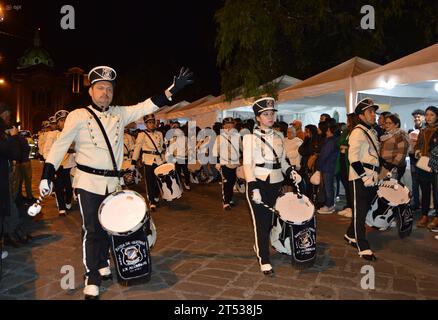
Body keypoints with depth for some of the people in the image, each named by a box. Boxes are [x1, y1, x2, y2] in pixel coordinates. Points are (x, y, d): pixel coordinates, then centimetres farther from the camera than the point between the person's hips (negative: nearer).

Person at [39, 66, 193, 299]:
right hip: (88, 182, -4)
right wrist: (47, 175, -10)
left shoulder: (120, 114, 6)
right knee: (91, 229, -1)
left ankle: (103, 264, 34)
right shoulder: (78, 116, -4)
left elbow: (147, 106, -1)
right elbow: (60, 146, -4)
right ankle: (92, 278, 10)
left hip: (112, 182, 4)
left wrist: (173, 89, -10)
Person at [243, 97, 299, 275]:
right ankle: (264, 261, 6)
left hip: (276, 184, 6)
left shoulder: (278, 137, 12)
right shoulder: (250, 137, -5)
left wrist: (291, 172, -3)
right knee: (261, 222, -4)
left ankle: (259, 246, 37)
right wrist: (253, 188, -20)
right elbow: (247, 164, -12)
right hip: (258, 184, -5)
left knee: (271, 220, 12)